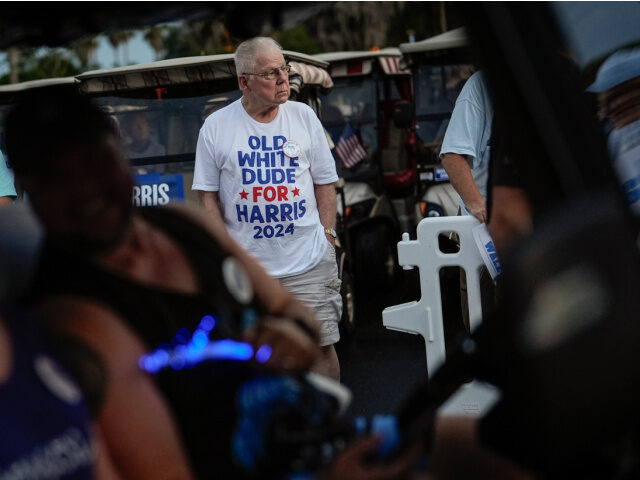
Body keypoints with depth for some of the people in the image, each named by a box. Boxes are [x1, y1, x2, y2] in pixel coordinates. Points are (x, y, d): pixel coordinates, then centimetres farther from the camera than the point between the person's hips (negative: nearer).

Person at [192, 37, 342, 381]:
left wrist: (328, 234, 1)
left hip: (309, 263, 1)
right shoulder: (216, 127, 0)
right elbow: (207, 195, 3)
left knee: (321, 346, 1)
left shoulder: (304, 116, 5)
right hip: (244, 266, -1)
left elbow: (324, 182, 10)